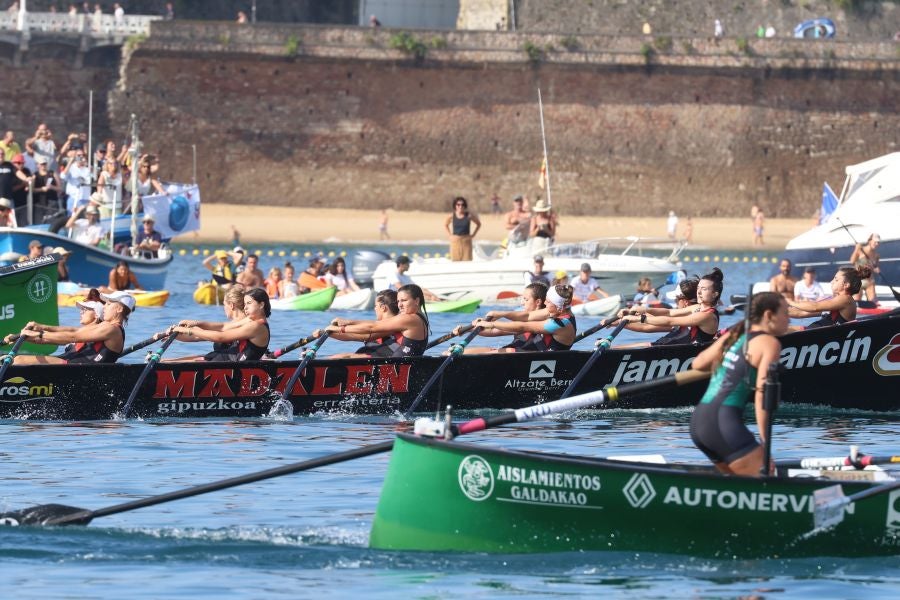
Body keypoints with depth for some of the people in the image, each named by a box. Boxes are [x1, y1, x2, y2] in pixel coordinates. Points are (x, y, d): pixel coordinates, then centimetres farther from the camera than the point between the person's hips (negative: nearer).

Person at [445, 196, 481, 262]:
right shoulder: (452, 216, -1)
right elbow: (445, 225, 19)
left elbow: (479, 224, 12)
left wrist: (473, 234, 5)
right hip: (455, 241, 1)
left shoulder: (469, 216, -4)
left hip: (466, 241, -1)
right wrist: (450, 234, 8)